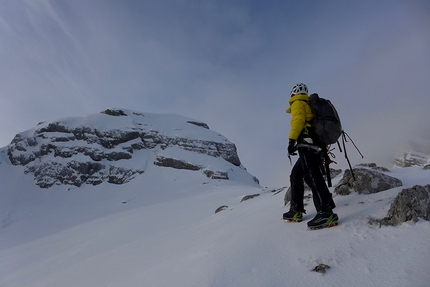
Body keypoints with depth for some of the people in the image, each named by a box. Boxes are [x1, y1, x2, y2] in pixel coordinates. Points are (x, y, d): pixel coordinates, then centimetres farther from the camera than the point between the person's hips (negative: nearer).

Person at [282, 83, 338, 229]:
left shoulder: (297, 103, 6)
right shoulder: (309, 105, 32)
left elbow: (298, 120, -14)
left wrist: (291, 140, -22)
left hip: (306, 143, -10)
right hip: (315, 145, 10)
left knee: (310, 175, -22)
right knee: (295, 175, 12)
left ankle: (326, 212, -32)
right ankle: (296, 211, 13)